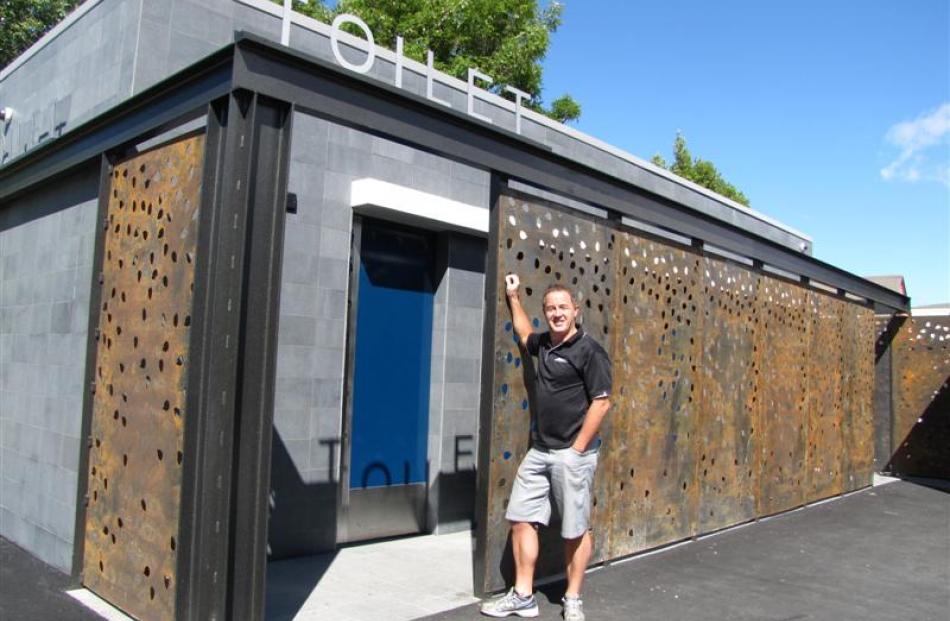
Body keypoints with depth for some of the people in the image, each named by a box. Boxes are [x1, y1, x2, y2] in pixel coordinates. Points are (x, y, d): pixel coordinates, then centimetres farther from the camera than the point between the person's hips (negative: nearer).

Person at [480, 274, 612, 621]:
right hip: (539, 452, 7)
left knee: (575, 530, 6)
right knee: (521, 519, 7)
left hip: (572, 455, -7)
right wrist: (513, 297, 31)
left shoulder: (589, 351, -11)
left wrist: (577, 449, -15)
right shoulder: (544, 344, 10)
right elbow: (524, 335, 35)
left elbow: (602, 402, -14)